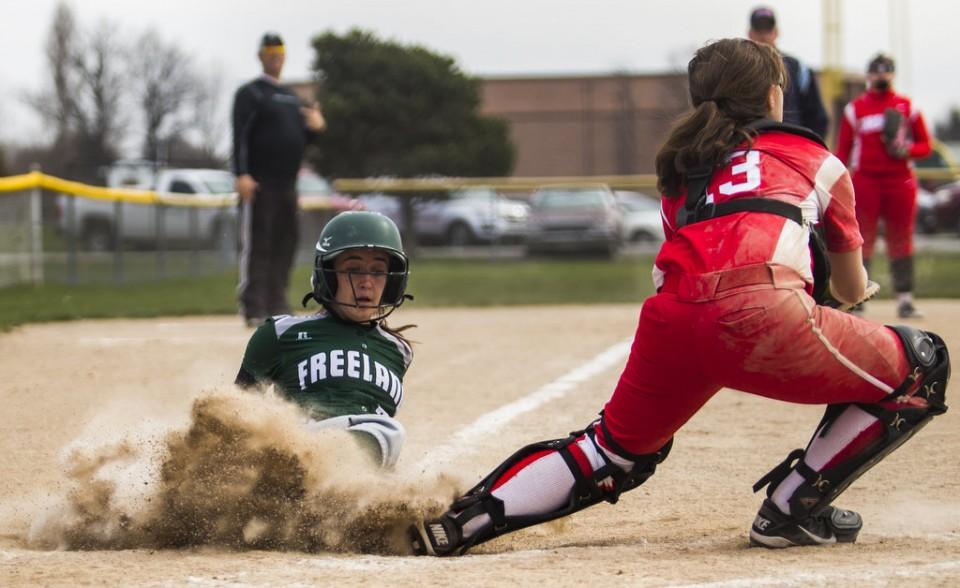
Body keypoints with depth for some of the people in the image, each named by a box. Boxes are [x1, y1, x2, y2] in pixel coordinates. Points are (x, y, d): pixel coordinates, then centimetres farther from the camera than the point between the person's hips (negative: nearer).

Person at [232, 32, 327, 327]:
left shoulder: (291, 98, 22)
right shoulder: (250, 93, -2)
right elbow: (241, 136, -12)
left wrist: (314, 128, 2)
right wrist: (242, 175, -22)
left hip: (287, 184, 8)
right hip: (260, 184, -8)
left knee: (284, 247, 8)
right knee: (256, 247, -9)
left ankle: (278, 306, 14)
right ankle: (253, 310, -9)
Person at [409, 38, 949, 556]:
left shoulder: (681, 168, 34)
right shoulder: (816, 159, 25)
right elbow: (853, 291, 35)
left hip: (672, 318, 5)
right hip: (761, 316, -5)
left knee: (618, 448, 29)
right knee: (922, 367, 15)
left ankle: (458, 524, 19)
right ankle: (795, 509, 12)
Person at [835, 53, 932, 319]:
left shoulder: (907, 107, 9)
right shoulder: (855, 109, 6)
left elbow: (925, 145, 10)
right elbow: (843, 150, 6)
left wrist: (906, 150, -10)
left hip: (900, 182, 1)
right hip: (865, 181, -1)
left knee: (901, 241, 2)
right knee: (862, 240, -4)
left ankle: (905, 298, 5)